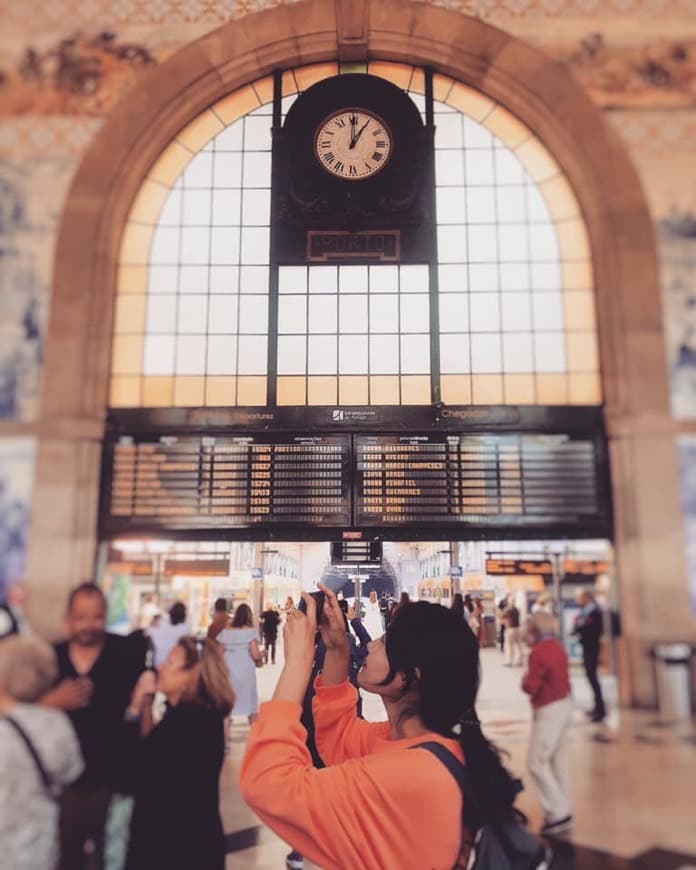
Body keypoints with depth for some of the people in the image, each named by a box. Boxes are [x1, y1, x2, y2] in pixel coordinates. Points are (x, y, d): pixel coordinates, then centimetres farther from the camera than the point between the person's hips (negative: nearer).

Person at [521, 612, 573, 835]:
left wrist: (526, 678, -2)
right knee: (557, 760, 17)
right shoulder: (558, 647, 5)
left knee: (537, 763, -3)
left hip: (548, 711, -9)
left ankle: (558, 813, -2)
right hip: (564, 704, 9)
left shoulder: (538, 653, -22)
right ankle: (561, 809, 25)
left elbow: (530, 686, -20)